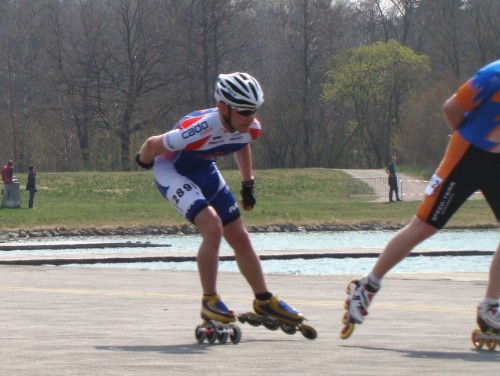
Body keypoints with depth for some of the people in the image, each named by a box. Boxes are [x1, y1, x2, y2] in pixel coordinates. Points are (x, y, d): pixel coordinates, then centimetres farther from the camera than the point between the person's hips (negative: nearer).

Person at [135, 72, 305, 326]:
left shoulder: (251, 128, -18)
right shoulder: (200, 129, -39)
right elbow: (152, 145, -23)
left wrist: (247, 184, 17)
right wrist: (144, 161, -2)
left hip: (204, 171, 7)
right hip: (171, 171, -7)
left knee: (240, 239, 7)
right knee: (213, 228, -26)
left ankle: (264, 302, 23)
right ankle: (209, 302, -13)